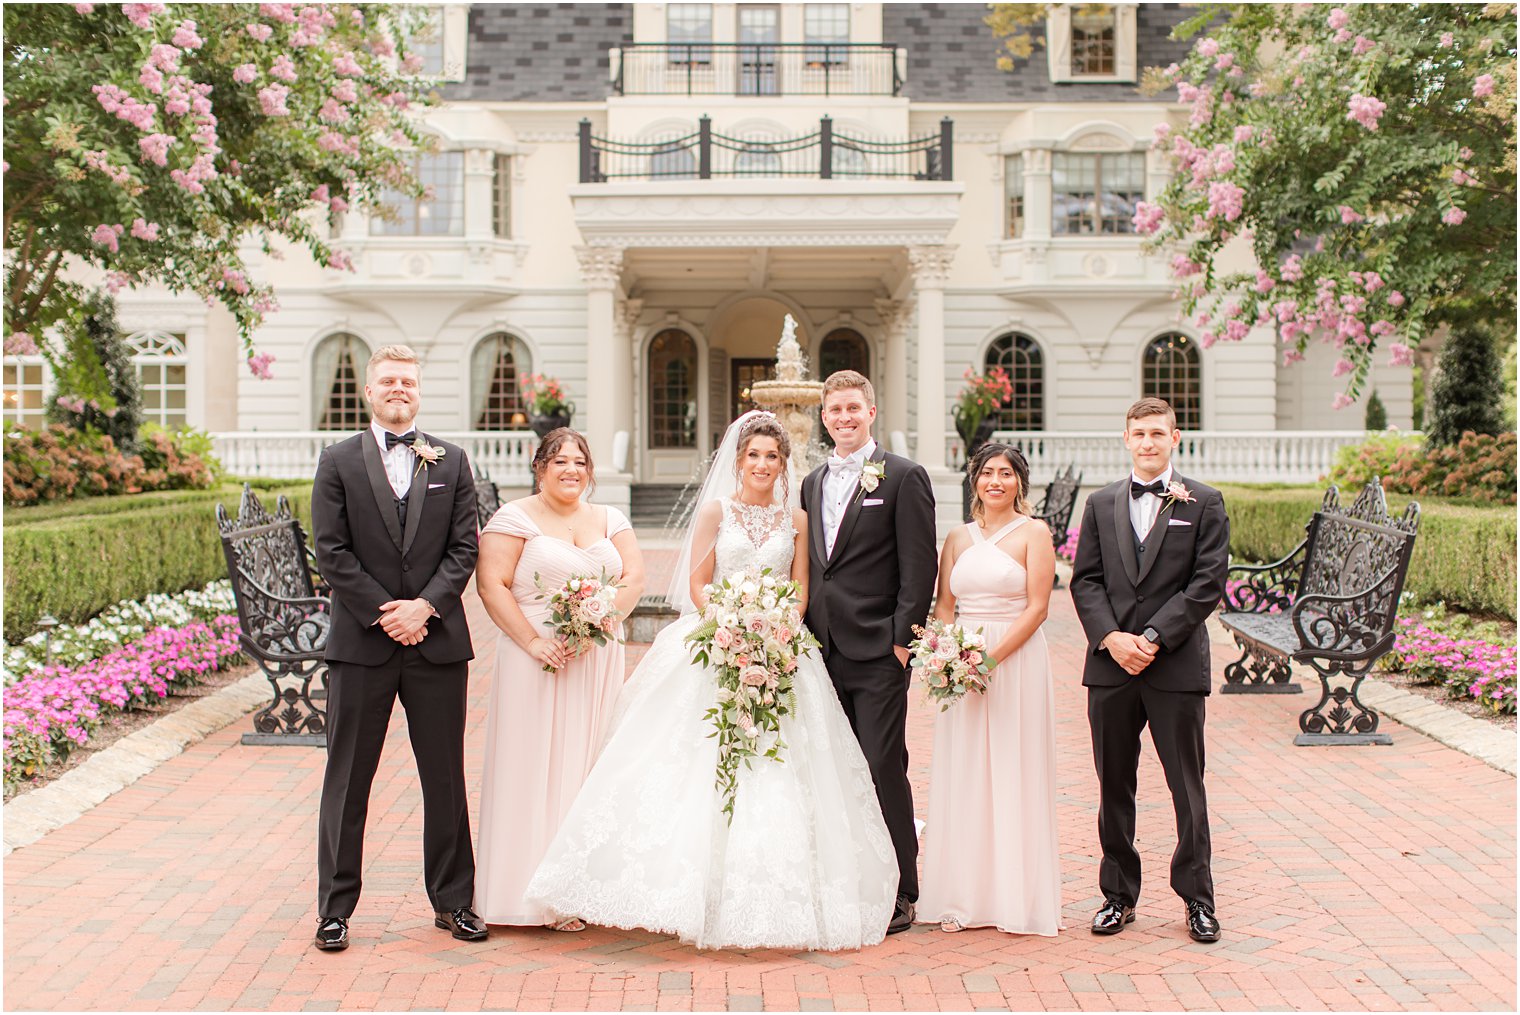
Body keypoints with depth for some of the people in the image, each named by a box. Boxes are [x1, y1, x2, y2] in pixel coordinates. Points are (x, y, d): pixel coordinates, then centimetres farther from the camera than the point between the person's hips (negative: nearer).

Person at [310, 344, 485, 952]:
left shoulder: (451, 462, 9)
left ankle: (452, 901, 21)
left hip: (438, 641, 2)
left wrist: (425, 605, -11)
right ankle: (335, 908, 17)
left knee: (446, 779, 8)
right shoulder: (339, 462, 4)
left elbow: (463, 548, 3)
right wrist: (384, 614, -11)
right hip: (361, 644, -1)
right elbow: (331, 553, -3)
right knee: (348, 781, 6)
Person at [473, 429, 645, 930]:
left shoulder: (610, 521, 14)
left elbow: (634, 578, 4)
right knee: (536, 768, -3)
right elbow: (491, 585, -7)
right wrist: (533, 642, -17)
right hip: (537, 662, -4)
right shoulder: (515, 518, 1)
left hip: (598, 660, 4)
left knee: (590, 764, 4)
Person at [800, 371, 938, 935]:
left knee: (884, 771, -5)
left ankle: (898, 894, 6)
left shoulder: (903, 477, -3)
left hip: (878, 654, -6)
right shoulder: (813, 483, 17)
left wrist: (903, 640, -12)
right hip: (823, 651, 6)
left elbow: (919, 568, -7)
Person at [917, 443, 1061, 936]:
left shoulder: (1034, 533, -1)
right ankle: (964, 897, 14)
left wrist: (992, 657, -16)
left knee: (1014, 776, 0)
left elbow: (1037, 607, -8)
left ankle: (1018, 899, 10)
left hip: (1016, 661, -4)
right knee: (963, 778, 5)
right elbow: (943, 605, 11)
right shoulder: (958, 538, 12)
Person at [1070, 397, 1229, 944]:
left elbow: (1208, 583, -6)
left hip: (1177, 666, -3)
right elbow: (1085, 580, 5)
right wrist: (1111, 638, -10)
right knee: (1114, 786, 9)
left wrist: (1153, 637, -14)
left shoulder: (1204, 503, 2)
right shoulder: (1101, 504, 11)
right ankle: (1118, 895, 21)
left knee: (1187, 786, 5)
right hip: (1110, 667, 3)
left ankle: (1197, 897, 18)